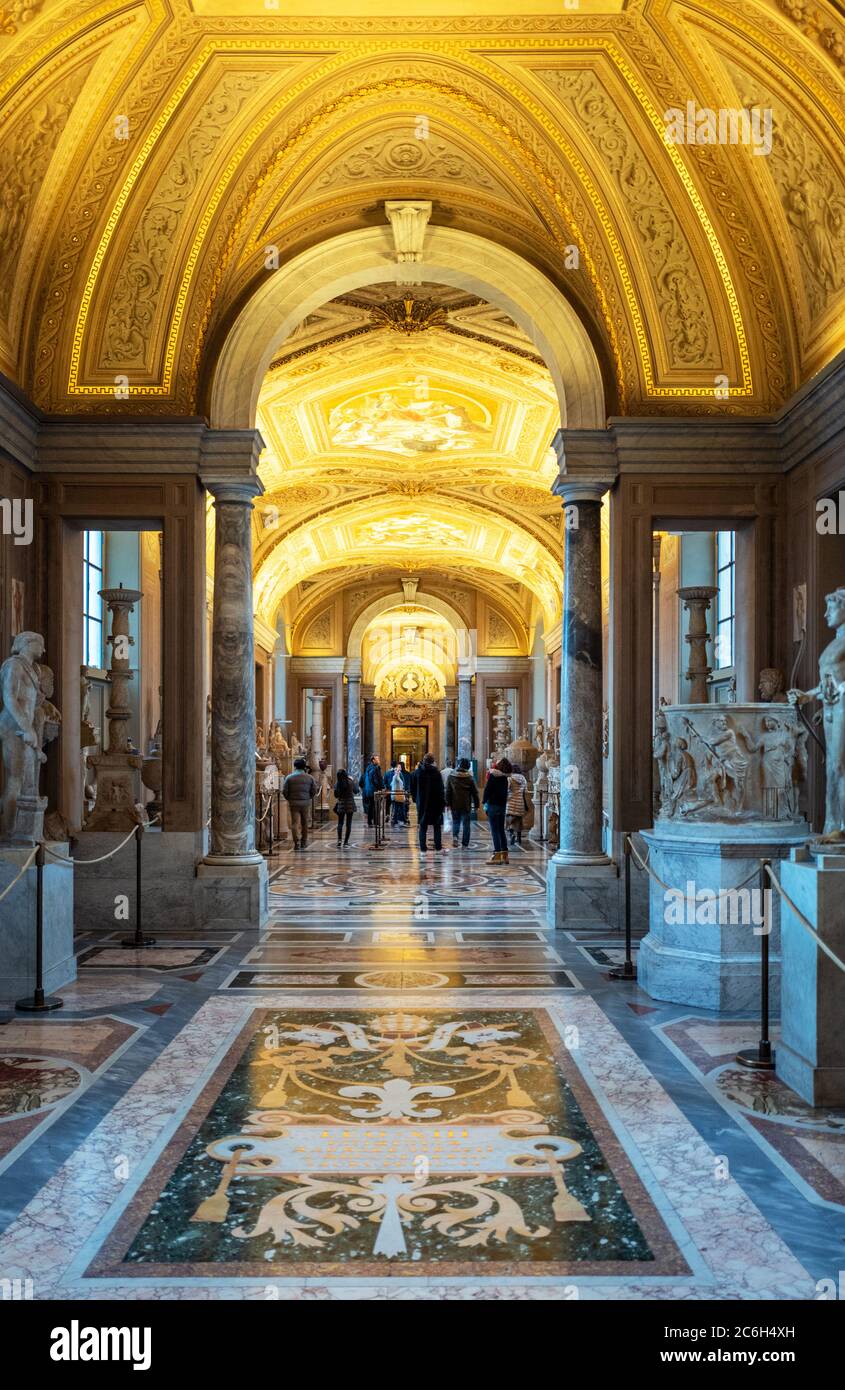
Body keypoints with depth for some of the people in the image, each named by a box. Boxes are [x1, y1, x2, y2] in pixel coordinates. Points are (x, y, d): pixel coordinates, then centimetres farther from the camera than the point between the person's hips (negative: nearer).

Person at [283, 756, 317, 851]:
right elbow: (314, 791, 0)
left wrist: (289, 799, 9)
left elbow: (284, 791, -5)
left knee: (295, 823, -1)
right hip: (305, 803, 2)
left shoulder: (289, 777, -3)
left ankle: (296, 843, -11)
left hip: (293, 803, -2)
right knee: (304, 823, 14)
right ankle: (303, 842, 23)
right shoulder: (309, 778, 1)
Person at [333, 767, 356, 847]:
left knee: (340, 823, 8)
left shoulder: (338, 783, -8)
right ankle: (346, 842, 8)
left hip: (341, 804, 0)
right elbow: (355, 791, 4)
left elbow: (336, 795, -4)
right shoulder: (350, 781, -9)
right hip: (350, 804, 0)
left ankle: (339, 840, -10)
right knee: (348, 824, 7)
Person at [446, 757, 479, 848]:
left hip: (454, 804, 2)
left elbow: (448, 791, 2)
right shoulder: (470, 777, -4)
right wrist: (476, 805, 7)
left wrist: (448, 803, 7)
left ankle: (455, 836, -8)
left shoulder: (451, 776, 0)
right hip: (466, 805, -2)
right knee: (466, 824, 6)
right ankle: (464, 844, 5)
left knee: (455, 821, 18)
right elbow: (475, 792, 0)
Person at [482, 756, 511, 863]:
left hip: (493, 804, -6)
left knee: (495, 830, -5)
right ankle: (504, 854, 14)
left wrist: (484, 801, 1)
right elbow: (505, 792, 10)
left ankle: (497, 855, -7)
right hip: (503, 805, 6)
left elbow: (487, 789, -9)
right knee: (501, 830, 12)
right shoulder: (504, 777, 6)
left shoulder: (493, 775, -12)